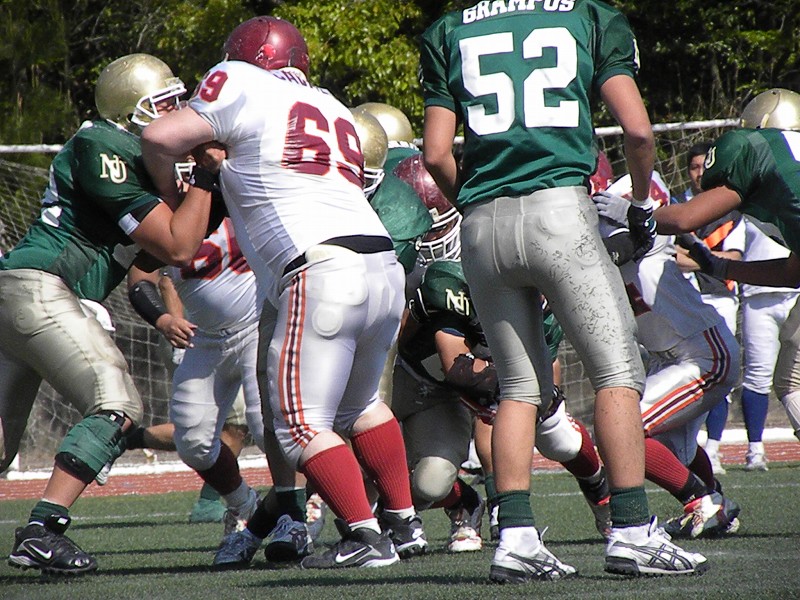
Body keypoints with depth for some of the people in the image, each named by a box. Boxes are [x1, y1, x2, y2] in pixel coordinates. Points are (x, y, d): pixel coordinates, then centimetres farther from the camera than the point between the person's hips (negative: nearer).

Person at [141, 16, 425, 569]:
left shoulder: (245, 89, 4)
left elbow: (161, 138, 1)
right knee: (360, 405, 27)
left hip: (324, 272, -8)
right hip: (385, 268, 8)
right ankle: (406, 523, 29)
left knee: (302, 424, 0)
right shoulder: (336, 113, 25)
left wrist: (169, 192, 19)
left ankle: (366, 538, -5)